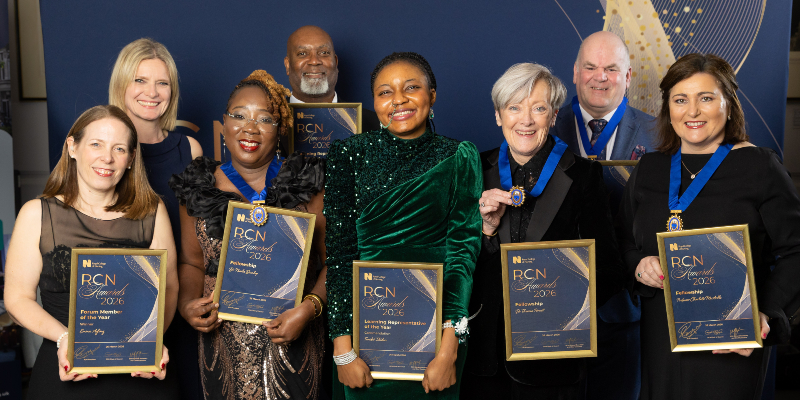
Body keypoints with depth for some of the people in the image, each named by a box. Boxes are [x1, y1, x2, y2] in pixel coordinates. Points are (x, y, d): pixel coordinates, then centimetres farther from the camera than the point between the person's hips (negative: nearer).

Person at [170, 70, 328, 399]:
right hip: (222, 344, 2)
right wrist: (187, 303, -6)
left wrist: (309, 307, -18)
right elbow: (191, 262, 12)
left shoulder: (307, 187, -4)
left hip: (291, 344, -2)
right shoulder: (198, 190, 4)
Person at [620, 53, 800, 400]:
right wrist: (639, 266, -6)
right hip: (660, 338, 4)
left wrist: (767, 314, -19)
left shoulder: (759, 166, -4)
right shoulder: (648, 170, 8)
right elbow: (626, 244, 16)